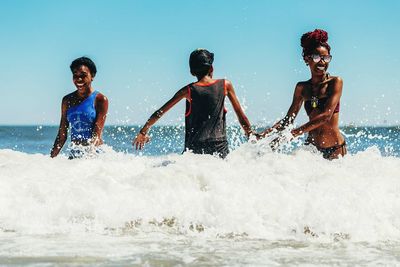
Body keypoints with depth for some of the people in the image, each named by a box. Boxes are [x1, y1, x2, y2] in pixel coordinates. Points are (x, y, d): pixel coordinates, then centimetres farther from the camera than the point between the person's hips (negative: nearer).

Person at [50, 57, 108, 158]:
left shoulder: (100, 100, -2)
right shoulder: (67, 100, 12)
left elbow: (97, 135, -10)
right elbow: (62, 135, 14)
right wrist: (52, 157, 6)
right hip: (74, 154, 4)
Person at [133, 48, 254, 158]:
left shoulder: (189, 90, 3)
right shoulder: (225, 85, 5)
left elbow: (160, 112, 6)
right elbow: (240, 114, 9)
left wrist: (143, 132, 16)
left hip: (194, 147, -1)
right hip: (219, 146, 1)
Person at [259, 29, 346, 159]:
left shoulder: (335, 82, -6)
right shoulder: (302, 88, 7)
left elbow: (326, 115, -18)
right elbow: (288, 119, 11)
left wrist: (293, 133, -25)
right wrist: (265, 134, -7)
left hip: (335, 149, -3)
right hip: (312, 146, 3)